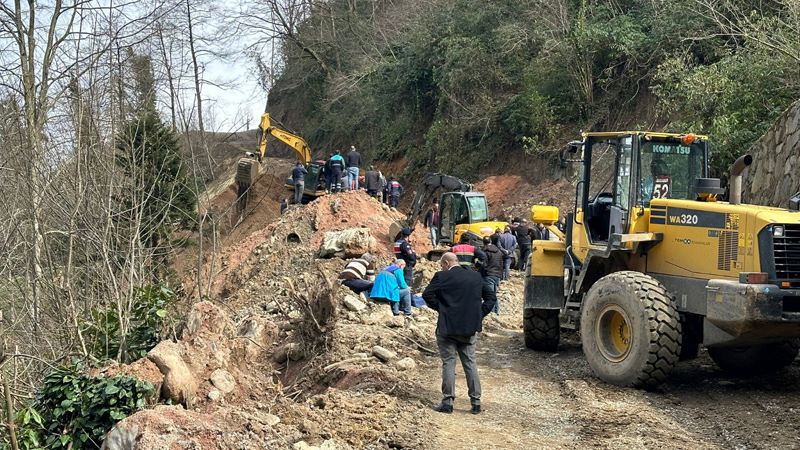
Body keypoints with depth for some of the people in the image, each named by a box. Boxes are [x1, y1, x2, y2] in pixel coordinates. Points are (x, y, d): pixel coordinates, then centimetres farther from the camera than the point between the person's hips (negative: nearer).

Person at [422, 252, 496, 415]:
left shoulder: (441, 277, -7)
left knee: (448, 363, 4)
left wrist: (440, 308, -4)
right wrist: (480, 314, 5)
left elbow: (427, 295, -15)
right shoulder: (476, 277, 8)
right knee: (470, 363, 11)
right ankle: (476, 401, 11)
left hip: (447, 327, -4)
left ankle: (447, 402, 4)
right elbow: (491, 297, 9)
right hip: (470, 328, 4)